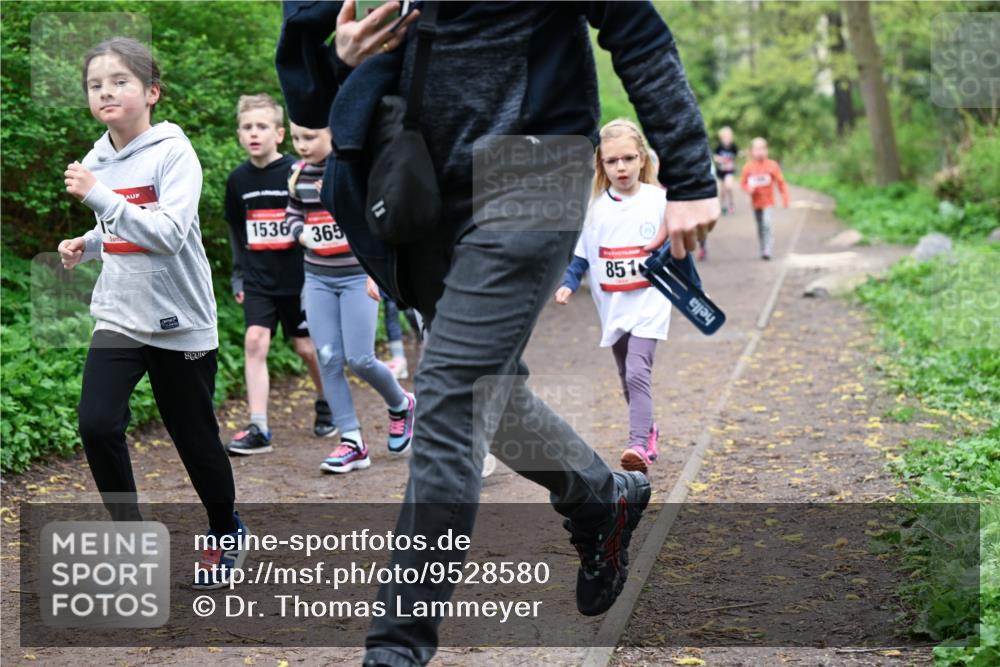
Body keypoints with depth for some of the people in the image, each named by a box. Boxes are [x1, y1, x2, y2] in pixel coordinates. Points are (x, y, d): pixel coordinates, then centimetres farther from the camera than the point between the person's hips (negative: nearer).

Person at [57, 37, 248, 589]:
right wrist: (87, 245, 3)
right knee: (97, 425, -14)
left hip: (180, 322, -4)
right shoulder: (96, 161, 5)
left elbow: (169, 233, -26)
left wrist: (98, 196, -30)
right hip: (118, 316, 5)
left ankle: (227, 534, 33)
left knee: (196, 440, 7)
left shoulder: (173, 153, -14)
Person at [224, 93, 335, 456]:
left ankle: (326, 405, 36)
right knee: (254, 341, -12)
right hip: (258, 280, 3)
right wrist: (238, 275, 16)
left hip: (297, 277, -3)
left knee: (307, 347, 7)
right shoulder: (238, 180, 3)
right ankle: (258, 429, -12)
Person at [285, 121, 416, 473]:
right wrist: (303, 234, -2)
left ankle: (401, 405, 23)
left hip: (357, 275, -5)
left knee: (360, 359, -8)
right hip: (317, 277, 5)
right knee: (328, 358, -2)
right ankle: (352, 442, 4)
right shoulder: (298, 173, 4)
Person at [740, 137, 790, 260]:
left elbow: (781, 182, 0)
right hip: (755, 202, 3)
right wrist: (748, 188, -16)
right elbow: (742, 183, 6)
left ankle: (768, 250, -20)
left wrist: (785, 199, -3)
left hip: (768, 201, -3)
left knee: (767, 223, -20)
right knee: (760, 227, 12)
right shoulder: (748, 167, -2)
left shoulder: (772, 165, -6)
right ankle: (763, 249, 25)